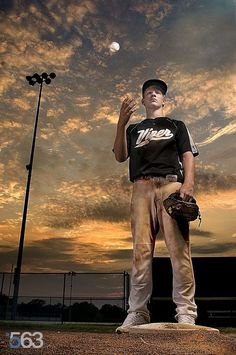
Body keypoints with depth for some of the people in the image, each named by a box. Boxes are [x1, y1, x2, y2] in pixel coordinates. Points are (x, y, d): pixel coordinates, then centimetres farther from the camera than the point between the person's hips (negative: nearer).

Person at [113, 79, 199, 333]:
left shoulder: (176, 125, 26)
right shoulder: (134, 129, 29)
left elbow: (188, 155, 10)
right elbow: (120, 156, 13)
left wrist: (188, 183, -9)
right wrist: (121, 124, 0)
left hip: (171, 185, -1)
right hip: (142, 188, 2)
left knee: (179, 248, -12)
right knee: (141, 250, -6)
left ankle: (186, 312, -8)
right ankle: (137, 312, -4)